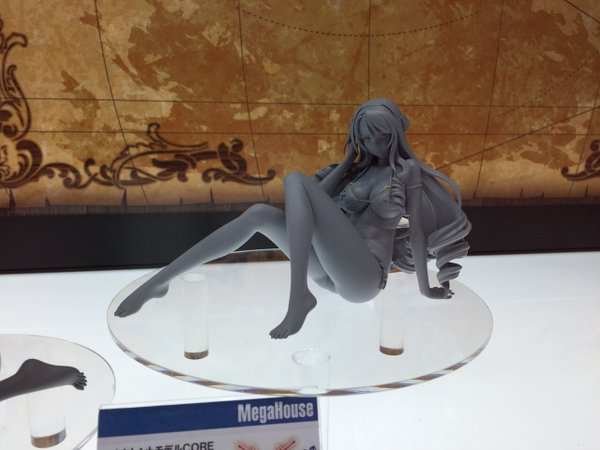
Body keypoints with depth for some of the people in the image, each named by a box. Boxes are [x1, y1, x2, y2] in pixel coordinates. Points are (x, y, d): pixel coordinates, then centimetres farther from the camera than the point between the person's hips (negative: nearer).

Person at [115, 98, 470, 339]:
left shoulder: (407, 170, 7)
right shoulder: (360, 169, 24)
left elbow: (417, 228, 2)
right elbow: (319, 199, 13)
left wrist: (425, 287, 3)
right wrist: (348, 161, 12)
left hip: (362, 278, -6)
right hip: (331, 274, 6)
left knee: (296, 179, -18)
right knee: (260, 214, -13)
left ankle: (299, 295, -32)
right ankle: (159, 282, -14)